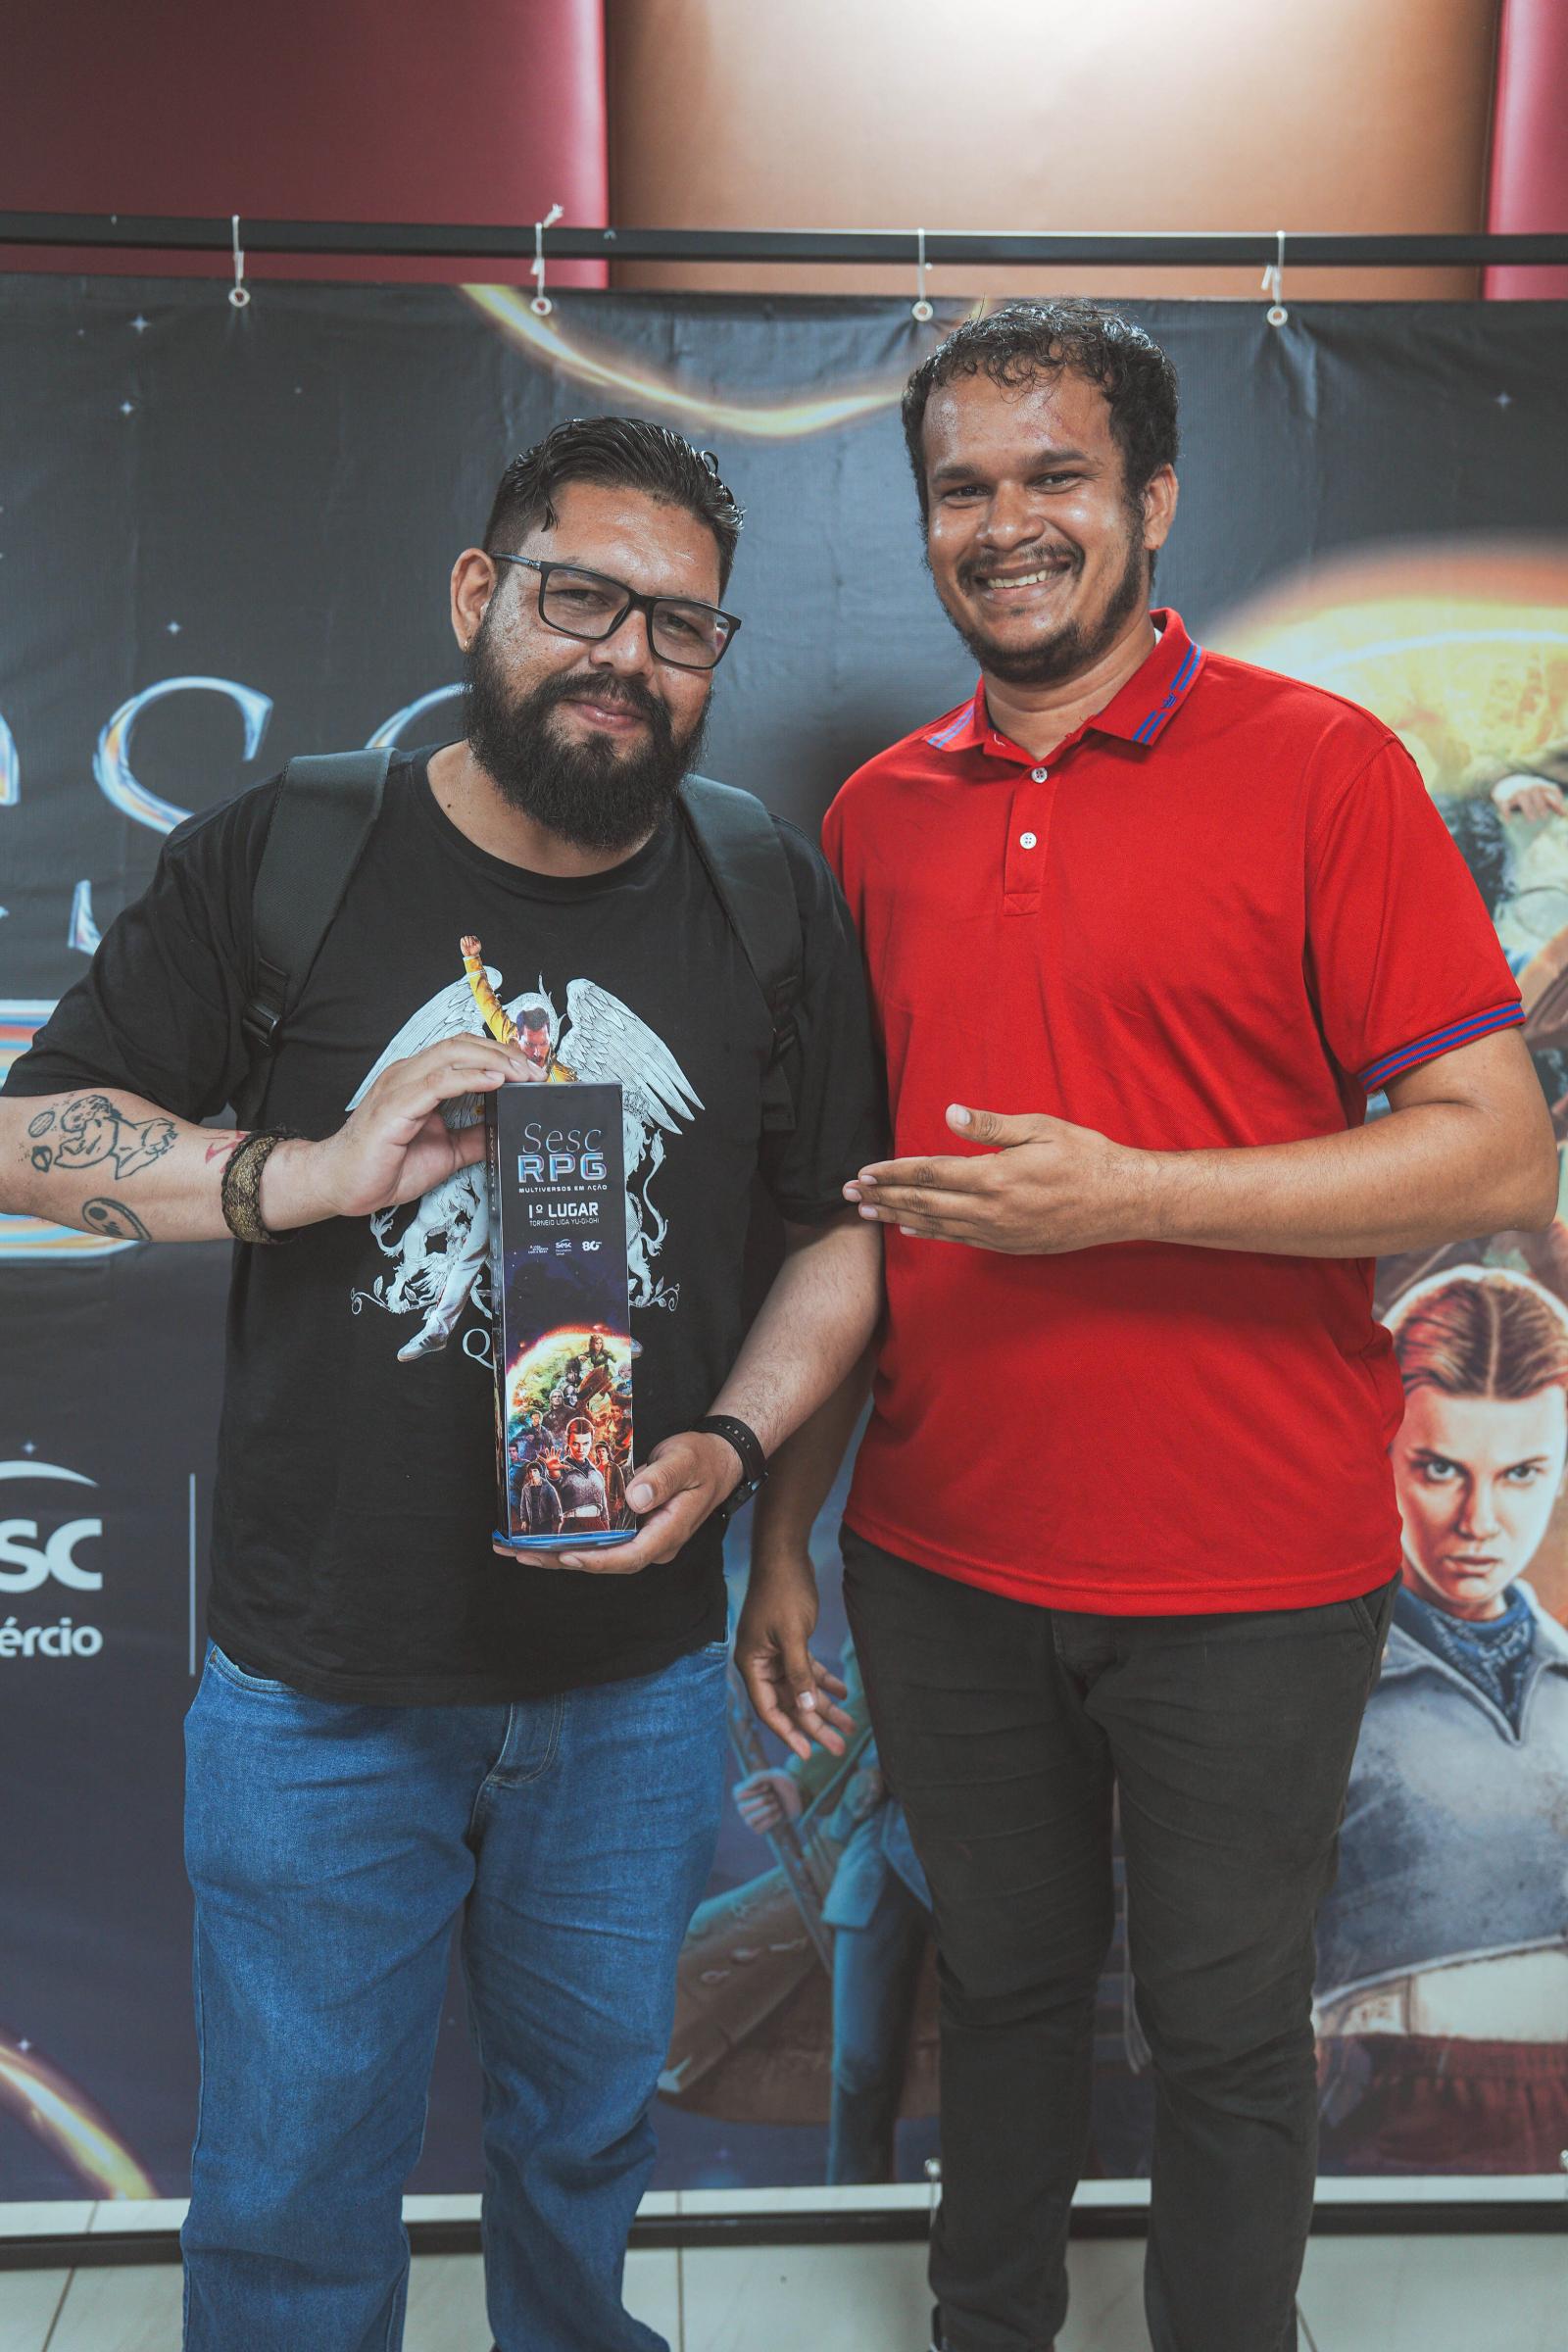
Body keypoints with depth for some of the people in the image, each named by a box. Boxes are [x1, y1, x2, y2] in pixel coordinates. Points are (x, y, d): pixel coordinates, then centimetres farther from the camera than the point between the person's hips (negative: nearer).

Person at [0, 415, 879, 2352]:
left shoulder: (777, 905, -2)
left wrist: (733, 1443, -12)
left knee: (583, 2138, 24)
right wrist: (322, 1169, -19)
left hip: (636, 1675, 2)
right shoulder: (276, 861, -6)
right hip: (319, 1684, -1)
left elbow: (846, 1226, 4)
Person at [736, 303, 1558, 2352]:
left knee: (1226, 2032, 15)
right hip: (940, 1564, 4)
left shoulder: (1320, 767, -8)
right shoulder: (878, 816, 6)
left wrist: (1128, 1195, -21)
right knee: (1002, 1988, 21)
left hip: (1248, 1582, -3)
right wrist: (781, 1527, 9)